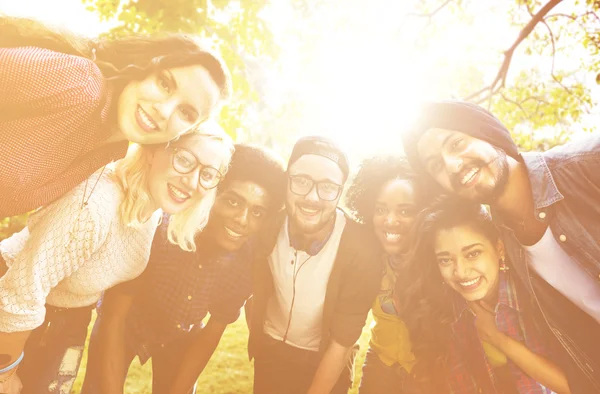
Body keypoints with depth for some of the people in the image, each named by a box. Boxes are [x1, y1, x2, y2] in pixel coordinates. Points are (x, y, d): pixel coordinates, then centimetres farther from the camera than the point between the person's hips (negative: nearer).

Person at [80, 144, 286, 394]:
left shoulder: (248, 265, -27)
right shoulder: (159, 228, -37)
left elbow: (210, 336, -12)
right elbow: (113, 320, -27)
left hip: (180, 336, 2)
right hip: (125, 325, -1)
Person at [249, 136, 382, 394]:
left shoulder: (361, 250, -27)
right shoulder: (268, 228, -19)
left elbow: (341, 343, -19)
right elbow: (256, 294, -1)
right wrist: (255, 342, 8)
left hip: (325, 362, -2)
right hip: (270, 350, 2)